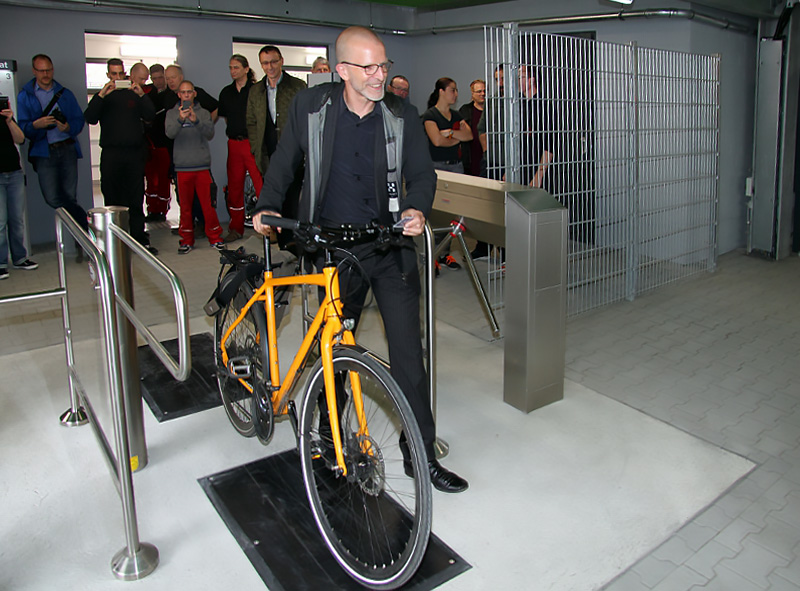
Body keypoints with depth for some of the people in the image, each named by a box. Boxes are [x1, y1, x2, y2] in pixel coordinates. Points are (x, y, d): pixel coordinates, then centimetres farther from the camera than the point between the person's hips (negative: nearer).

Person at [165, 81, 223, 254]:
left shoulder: (203, 113, 8)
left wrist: (196, 121, -24)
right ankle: (187, 239, 15)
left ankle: (214, 237, 12)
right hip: (182, 166, 1)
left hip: (202, 165, 0)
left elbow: (210, 134, -7)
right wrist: (180, 119, -26)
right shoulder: (172, 113, 9)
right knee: (185, 205, 5)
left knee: (208, 203, -1)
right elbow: (170, 134, -8)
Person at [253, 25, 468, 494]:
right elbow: (285, 162, 9)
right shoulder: (311, 107, -2)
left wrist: (416, 209, -20)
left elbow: (422, 172, 1)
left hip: (390, 246, 0)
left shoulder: (402, 117, -1)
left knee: (408, 353, -1)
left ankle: (422, 454, 14)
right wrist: (269, 206, -5)